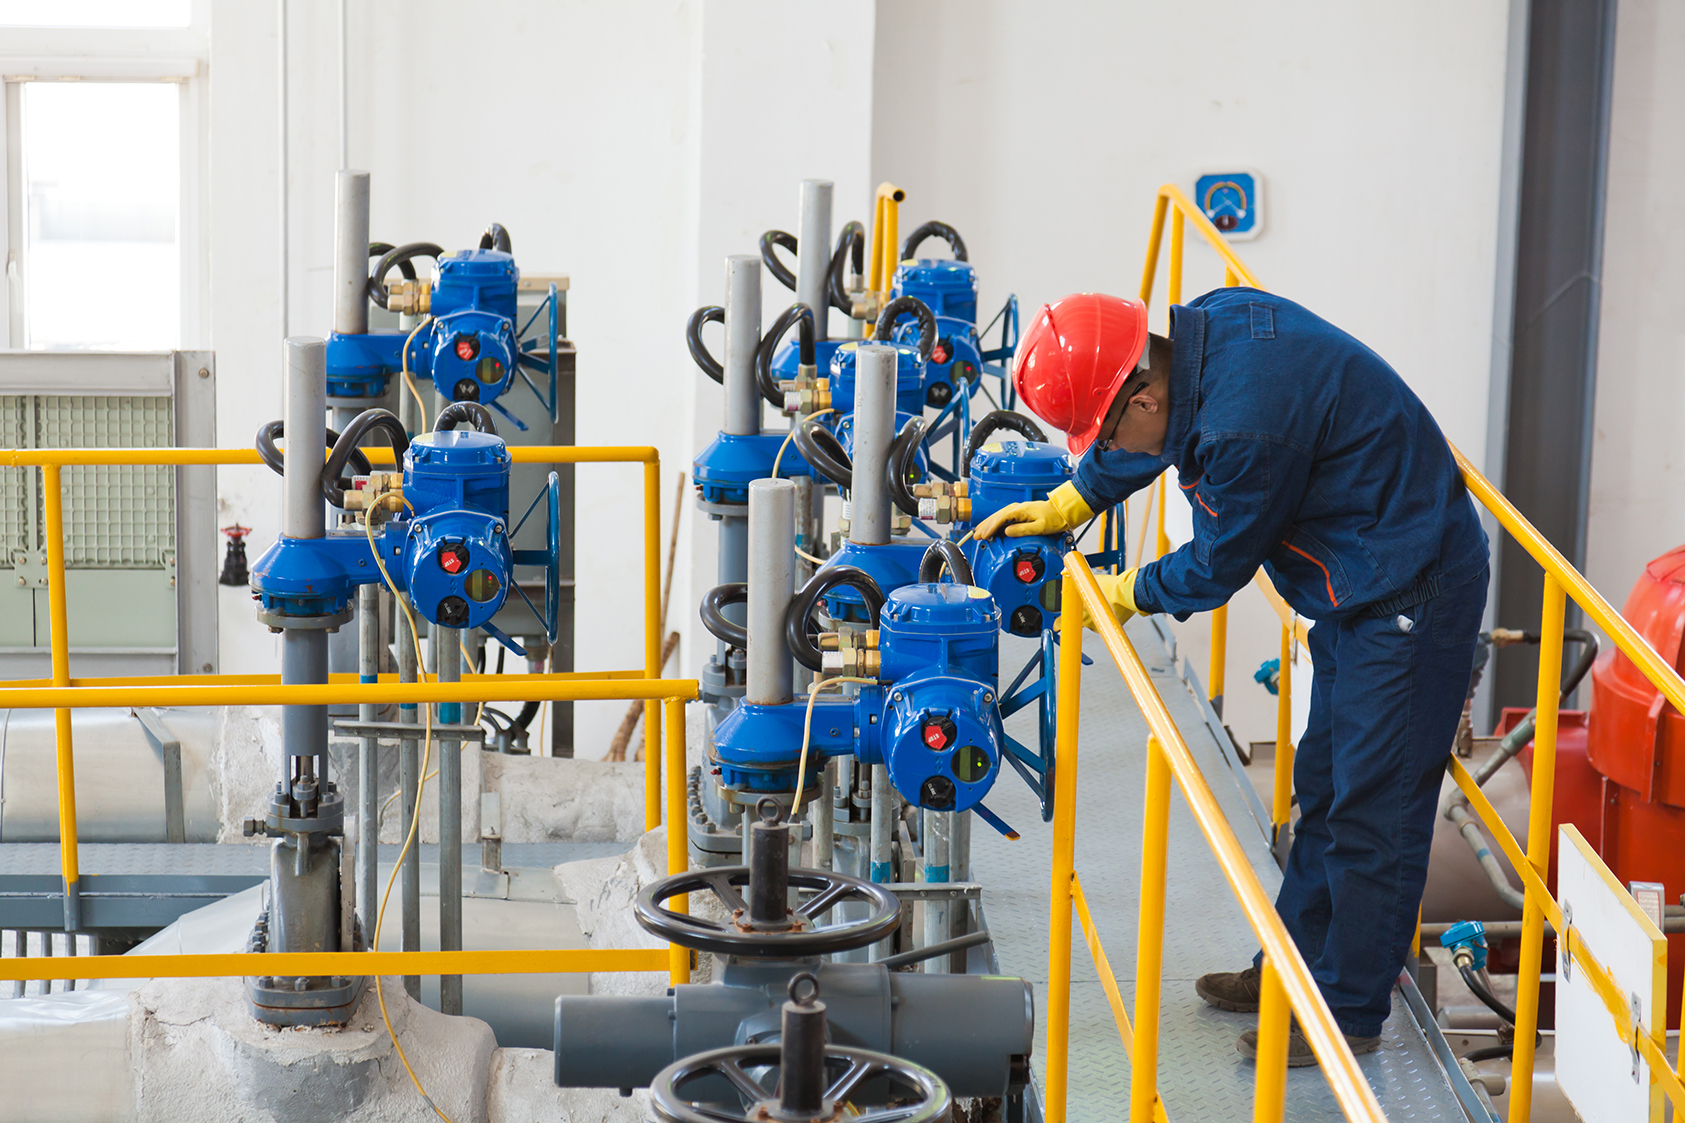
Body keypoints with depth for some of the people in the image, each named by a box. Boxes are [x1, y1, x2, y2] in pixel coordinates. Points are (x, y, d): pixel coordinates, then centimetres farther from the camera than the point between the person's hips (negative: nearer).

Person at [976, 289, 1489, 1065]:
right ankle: (1297, 966, 31)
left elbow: (1221, 565, -15)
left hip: (1409, 596, -10)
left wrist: (1128, 594, 1)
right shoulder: (1204, 324, -4)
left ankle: (1347, 1013, 6)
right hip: (1363, 588, 11)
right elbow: (1141, 444, 18)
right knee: (1323, 784, 19)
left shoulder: (1244, 428, -32)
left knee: (1370, 806, -4)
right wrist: (1069, 504, 19)